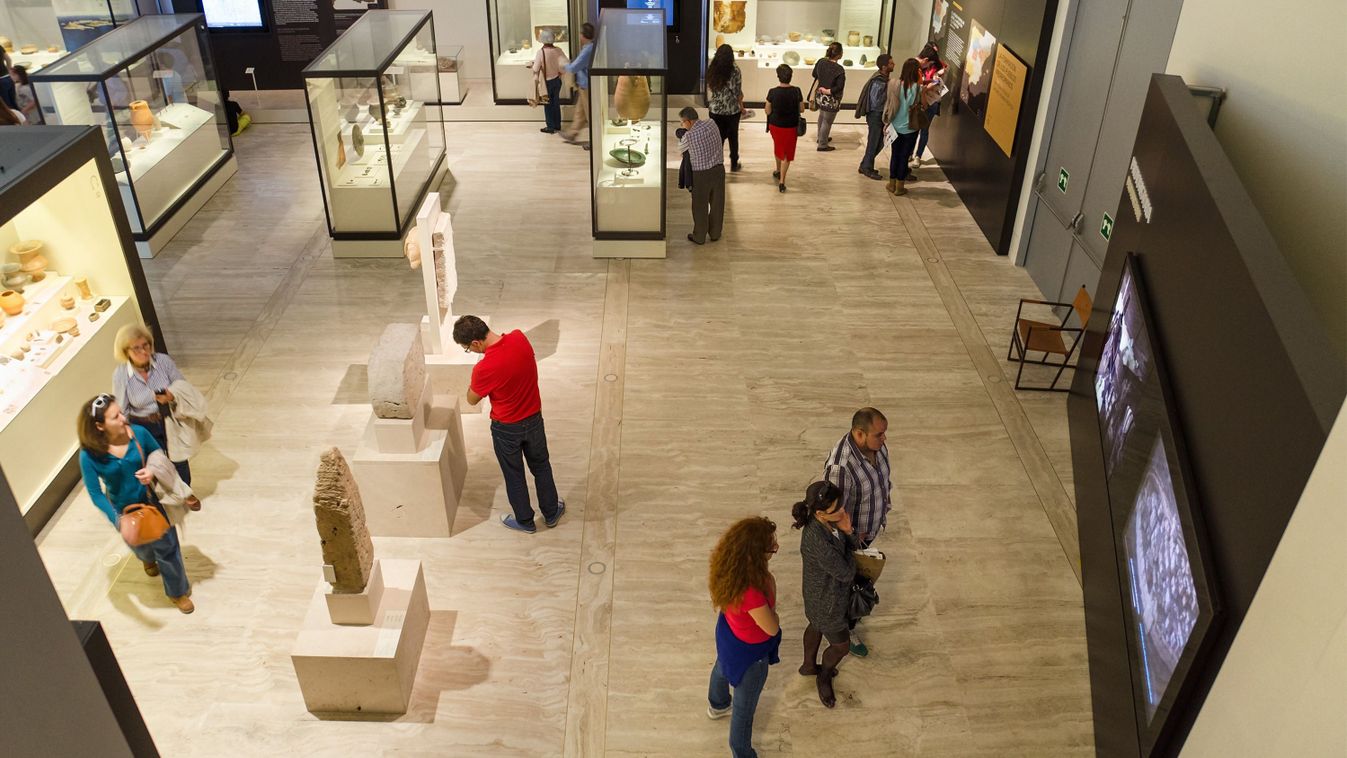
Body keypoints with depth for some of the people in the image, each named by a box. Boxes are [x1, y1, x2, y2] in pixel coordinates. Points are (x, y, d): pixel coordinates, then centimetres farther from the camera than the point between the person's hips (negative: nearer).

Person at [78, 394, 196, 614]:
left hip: (153, 500, 0)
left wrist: (153, 471, -25)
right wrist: (118, 519, -32)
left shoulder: (138, 433, -22)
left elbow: (159, 455, -3)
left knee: (167, 546, 8)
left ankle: (177, 592, 33)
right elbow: (96, 494, -20)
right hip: (125, 509, 0)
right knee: (142, 546, 27)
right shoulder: (89, 455, -26)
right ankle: (148, 559, 67)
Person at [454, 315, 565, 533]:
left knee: (514, 475, 20)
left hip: (507, 428, -5)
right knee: (541, 467, 25)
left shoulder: (484, 369, -33)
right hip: (534, 418, 5)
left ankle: (525, 520, 40)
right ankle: (551, 513, 42)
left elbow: (472, 400, -12)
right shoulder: (519, 337, -17)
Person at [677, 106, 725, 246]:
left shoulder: (689, 136, -18)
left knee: (700, 207, 12)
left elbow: (681, 148, 4)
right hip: (719, 169, 5)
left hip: (701, 174, -5)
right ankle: (715, 233, 33)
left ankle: (699, 237, 26)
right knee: (717, 204, 17)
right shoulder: (711, 124, -2)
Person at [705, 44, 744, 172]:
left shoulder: (711, 70, -7)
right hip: (732, 110, -1)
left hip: (715, 110, 1)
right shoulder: (735, 71, -14)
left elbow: (709, 89, 0)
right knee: (733, 137, 17)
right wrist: (742, 107, 6)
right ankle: (734, 164, 29)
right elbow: (738, 92, -8)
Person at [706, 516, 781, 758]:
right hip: (748, 650, -8)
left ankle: (718, 705, 70)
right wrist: (770, 586, -22)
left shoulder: (727, 567, -25)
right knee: (744, 708, 19)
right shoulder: (751, 593, -46)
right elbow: (772, 628, -28)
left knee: (722, 668, 38)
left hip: (728, 633, 8)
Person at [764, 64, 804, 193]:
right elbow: (801, 109, -4)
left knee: (778, 148, 28)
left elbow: (768, 111, -9)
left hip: (775, 125, 1)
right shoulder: (796, 91, -15)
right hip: (791, 127, -1)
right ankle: (781, 181, 6)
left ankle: (778, 171, 48)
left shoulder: (773, 92, -18)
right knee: (787, 153, 11)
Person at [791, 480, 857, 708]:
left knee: (817, 626, 34)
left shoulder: (826, 522, -19)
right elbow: (846, 573, -29)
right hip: (826, 601, -8)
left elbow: (851, 545, -3)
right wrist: (849, 551, -15)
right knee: (841, 646, 18)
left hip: (821, 592, 8)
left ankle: (809, 666, 62)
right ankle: (823, 679, 49)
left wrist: (846, 532, -23)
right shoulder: (818, 542, -43)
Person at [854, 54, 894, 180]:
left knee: (879, 143, 17)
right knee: (873, 143, 3)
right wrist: (888, 89, -20)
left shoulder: (883, 78, 4)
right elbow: (876, 102, -24)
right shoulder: (878, 83, -24)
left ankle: (865, 166, 27)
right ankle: (867, 169, 17)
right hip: (875, 115, -9)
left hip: (880, 115, 9)